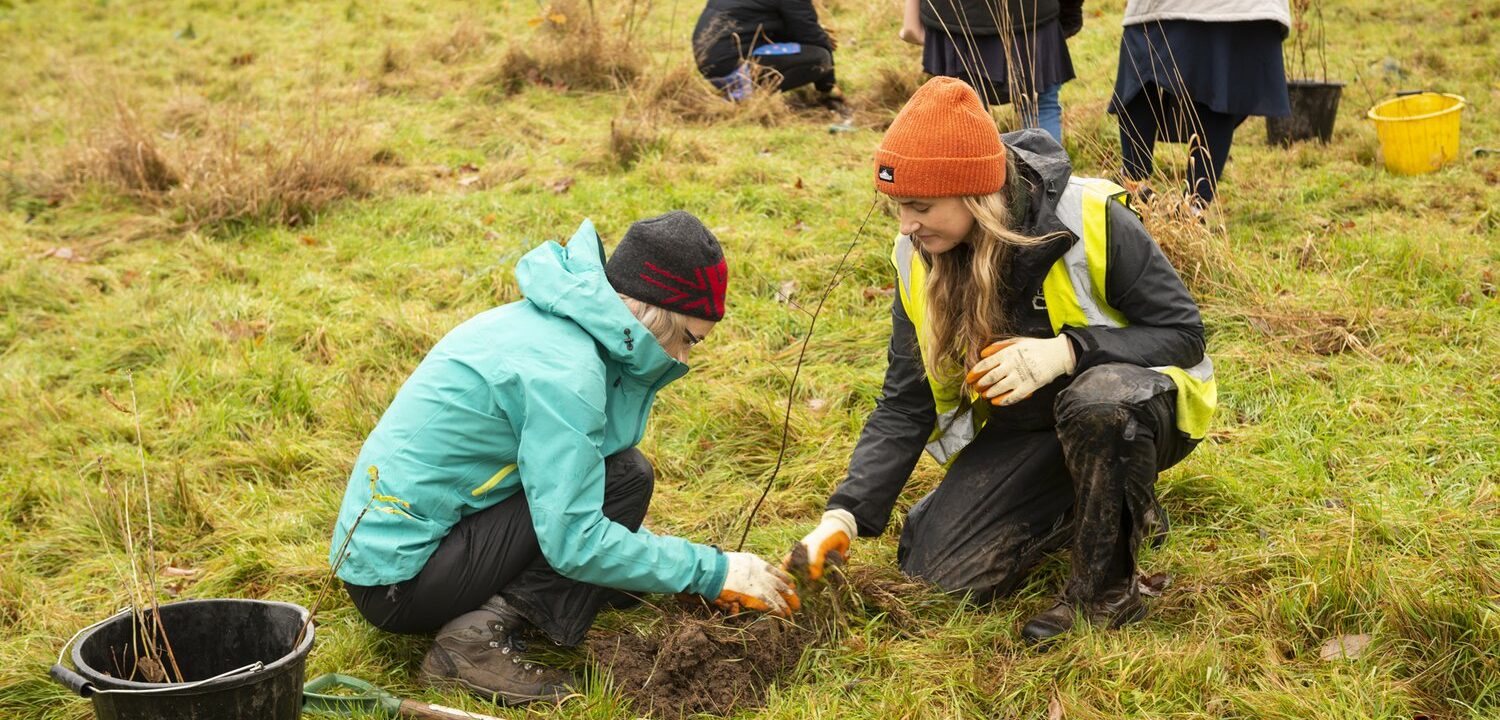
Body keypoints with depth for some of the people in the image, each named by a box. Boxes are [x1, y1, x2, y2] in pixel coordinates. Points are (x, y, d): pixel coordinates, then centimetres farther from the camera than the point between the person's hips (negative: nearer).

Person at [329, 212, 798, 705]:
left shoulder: (542, 322, 6)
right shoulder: (560, 369, -22)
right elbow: (573, 544, -23)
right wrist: (710, 572, -16)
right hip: (398, 585, -9)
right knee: (625, 477, -13)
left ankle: (487, 613, 3)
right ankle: (482, 636, -15)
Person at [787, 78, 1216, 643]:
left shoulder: (1088, 219, -25)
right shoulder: (920, 262, -9)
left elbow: (1183, 332, -19)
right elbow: (904, 407, -4)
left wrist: (1068, 352, -35)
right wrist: (845, 515, -15)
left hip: (1135, 412, -5)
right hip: (1025, 433, 5)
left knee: (1095, 399, -40)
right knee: (939, 573, -9)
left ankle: (1106, 589, -17)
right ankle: (1084, 506, 14)